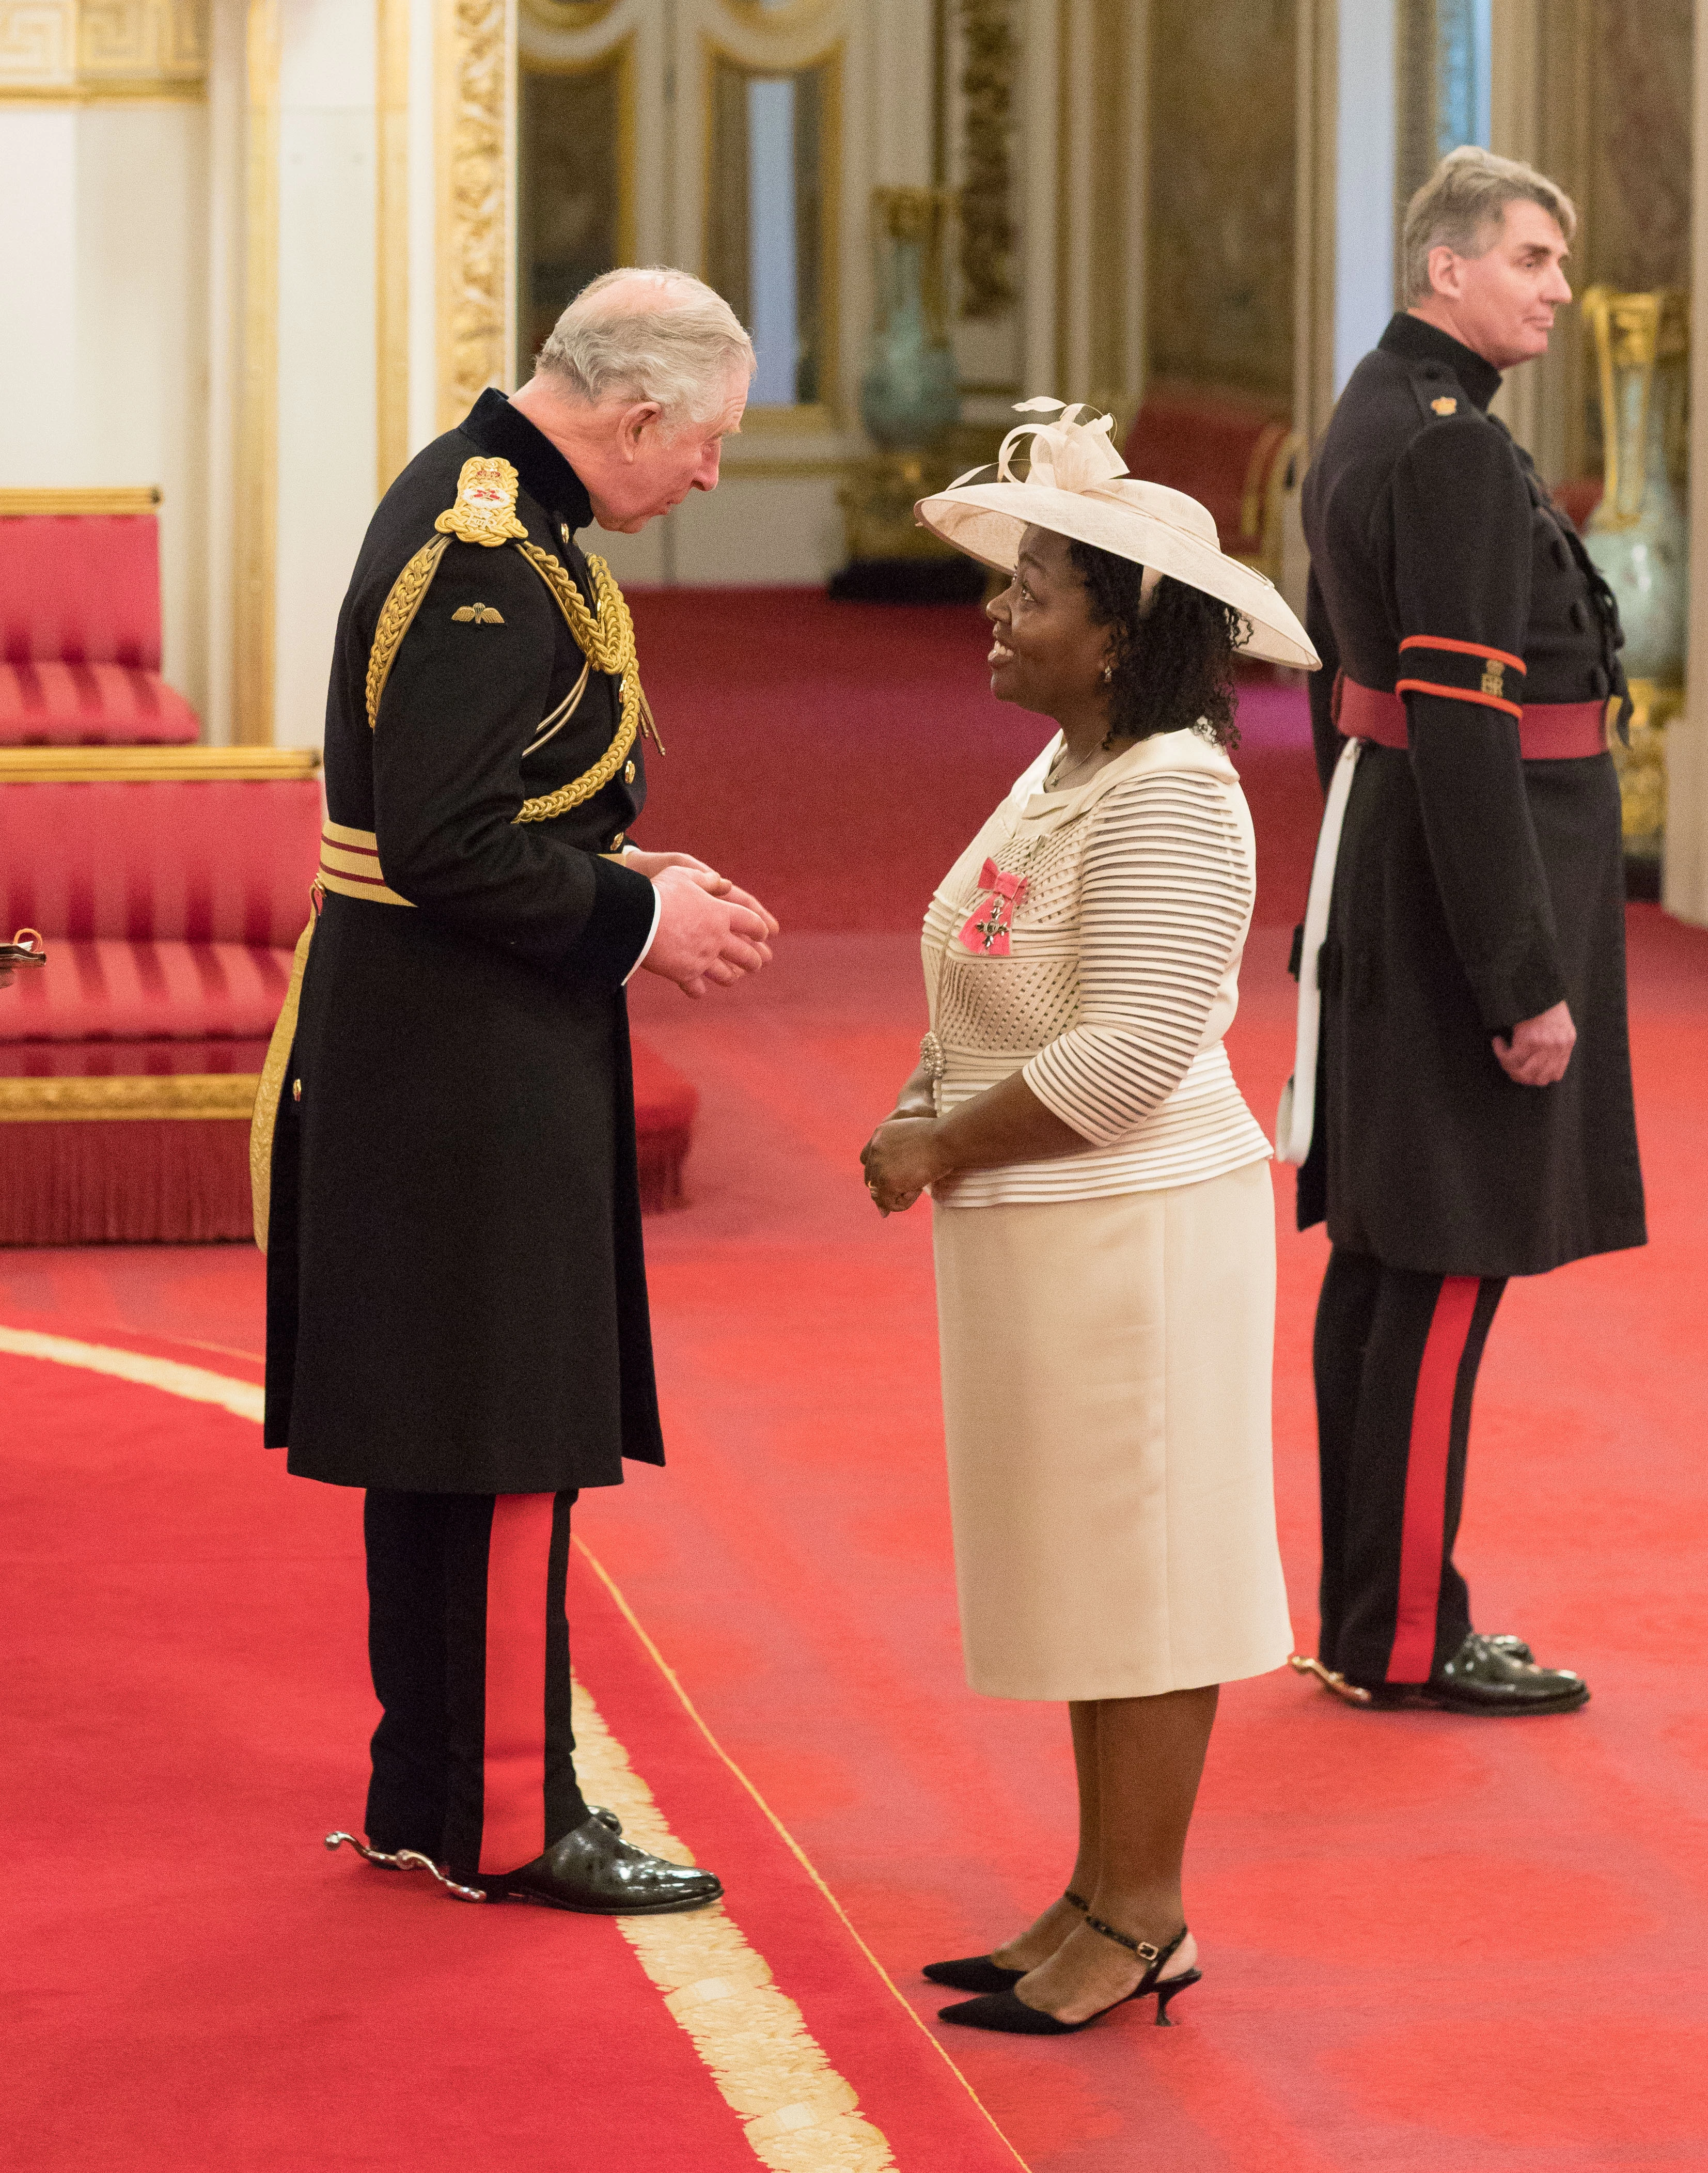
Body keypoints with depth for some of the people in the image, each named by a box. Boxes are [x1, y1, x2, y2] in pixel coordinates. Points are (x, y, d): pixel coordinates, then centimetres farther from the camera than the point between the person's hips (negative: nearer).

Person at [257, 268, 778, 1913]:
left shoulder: (474, 500, 12)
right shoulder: (491, 559, -21)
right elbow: (448, 848, -25)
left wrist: (619, 875, 10)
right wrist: (639, 924, -14)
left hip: (425, 1055, 10)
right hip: (468, 1069, -10)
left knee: (445, 1440, 15)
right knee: (507, 1447, -3)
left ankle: (429, 1796, 24)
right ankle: (508, 1819, 5)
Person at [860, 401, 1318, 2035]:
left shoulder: (1168, 798, -19)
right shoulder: (1067, 771, 11)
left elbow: (1131, 1051, -26)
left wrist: (945, 1147, -17)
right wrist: (924, 1120, 2)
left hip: (1137, 1234, -10)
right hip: (1047, 1231, 10)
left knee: (1140, 1575, -1)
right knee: (1089, 1576, 14)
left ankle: (1141, 1922, 6)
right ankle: (1104, 1897, 22)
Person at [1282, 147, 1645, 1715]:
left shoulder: (1370, 425, 13)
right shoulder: (1454, 449, -19)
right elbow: (1461, 729, -23)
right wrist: (1527, 980, -21)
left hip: (1386, 882, 10)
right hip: (1474, 893, -10)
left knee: (1381, 1265, 13)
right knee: (1450, 1272, -4)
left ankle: (1367, 1614, 20)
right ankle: (1405, 1639, 1)